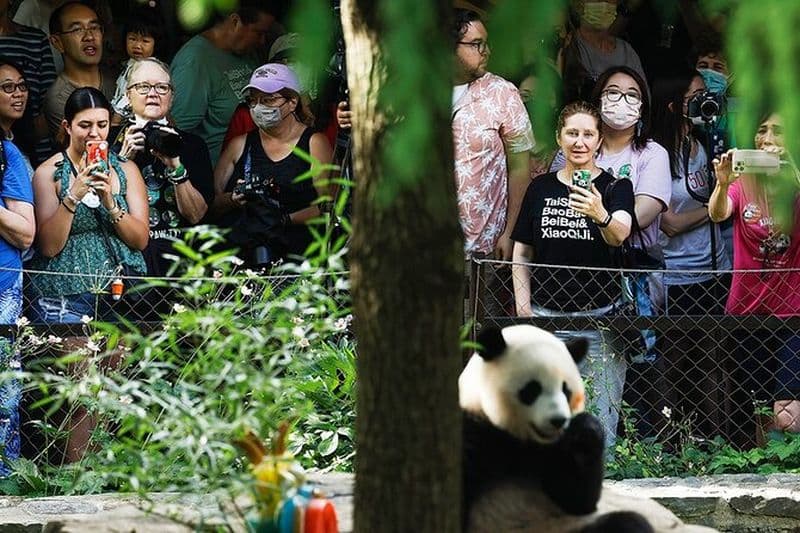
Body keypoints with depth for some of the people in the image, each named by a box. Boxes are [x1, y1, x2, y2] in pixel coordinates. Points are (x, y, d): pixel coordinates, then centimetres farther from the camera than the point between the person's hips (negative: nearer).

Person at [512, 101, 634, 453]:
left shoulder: (615, 187, 2)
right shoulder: (541, 188, 11)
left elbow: (620, 234, -18)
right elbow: (521, 255, 15)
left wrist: (600, 215, -40)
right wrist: (522, 307, 4)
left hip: (599, 316, -2)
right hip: (546, 315, 2)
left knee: (600, 418, -6)